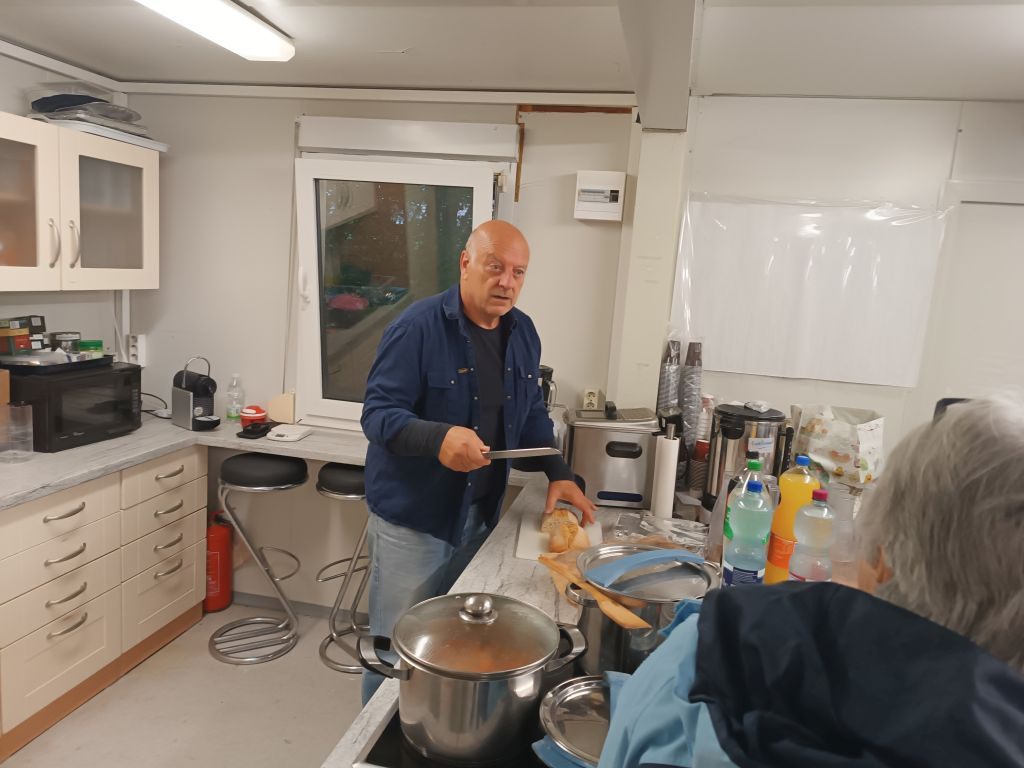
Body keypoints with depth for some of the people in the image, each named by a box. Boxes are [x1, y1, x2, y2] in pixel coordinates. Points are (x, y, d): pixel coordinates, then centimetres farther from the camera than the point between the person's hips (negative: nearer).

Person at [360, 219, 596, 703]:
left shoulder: (523, 333, 4)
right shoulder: (418, 327, -18)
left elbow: (532, 414, 13)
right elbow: (377, 413, -19)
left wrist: (558, 474, 0)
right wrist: (439, 437, -37)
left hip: (479, 515, 6)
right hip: (411, 518, -6)